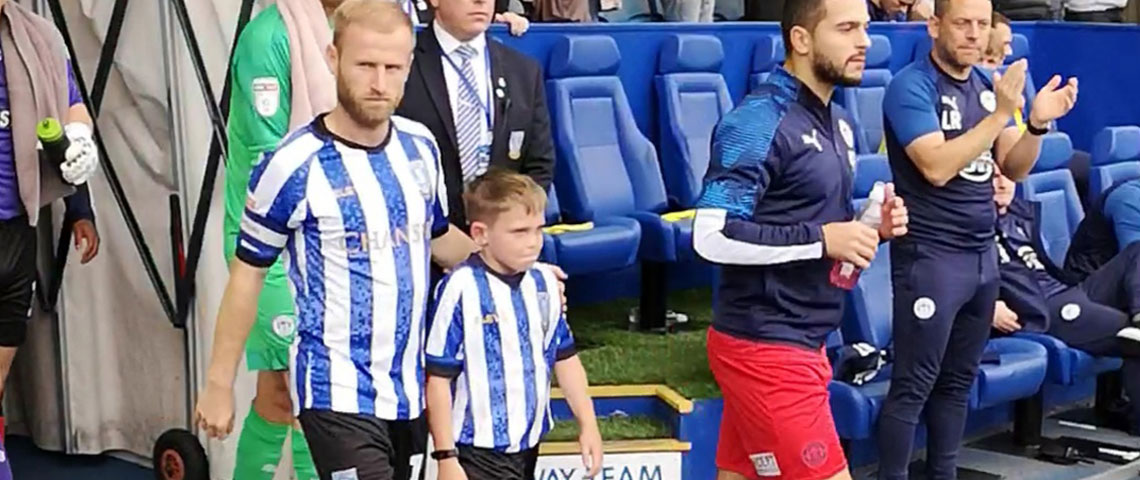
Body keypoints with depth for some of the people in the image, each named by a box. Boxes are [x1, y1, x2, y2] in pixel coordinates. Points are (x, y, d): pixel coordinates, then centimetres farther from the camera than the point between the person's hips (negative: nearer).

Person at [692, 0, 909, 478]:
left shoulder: (836, 121, 13)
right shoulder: (758, 122, -16)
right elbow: (712, 235, -23)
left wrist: (869, 228, 2)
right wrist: (821, 239, -22)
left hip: (799, 343, 9)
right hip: (765, 348, -9)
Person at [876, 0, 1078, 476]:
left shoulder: (988, 84, 10)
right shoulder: (911, 86, -12)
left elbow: (1014, 168, 8)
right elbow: (936, 167, -23)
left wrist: (1038, 123, -10)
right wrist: (1000, 115, -25)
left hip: (982, 253, 7)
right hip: (929, 256, -7)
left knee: (958, 380, 13)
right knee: (913, 385, -4)